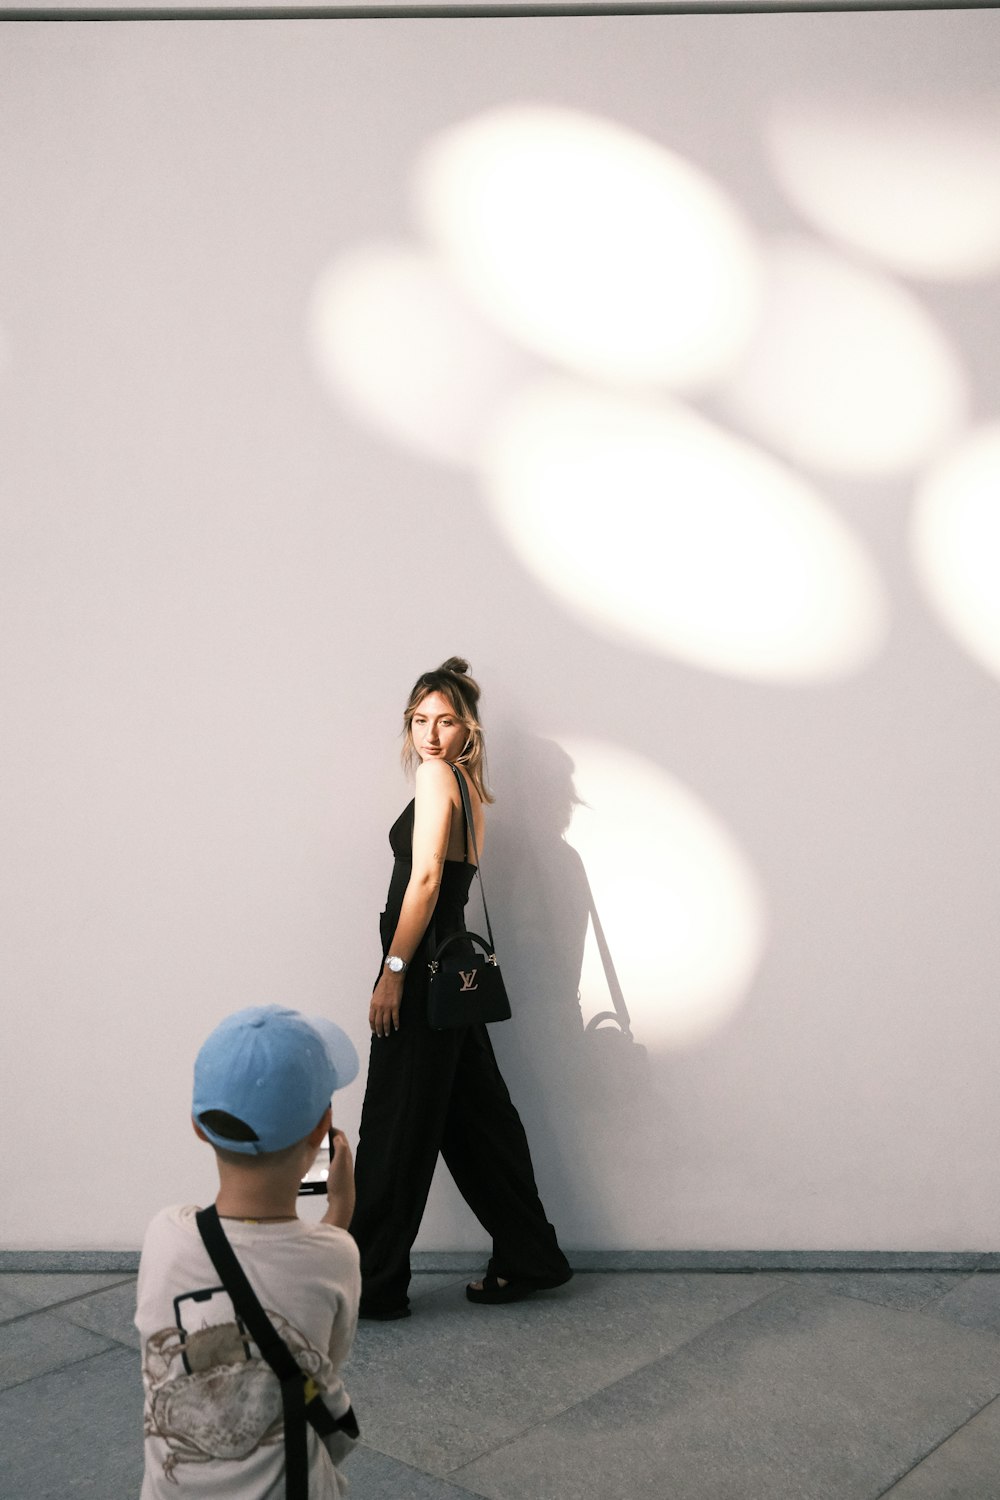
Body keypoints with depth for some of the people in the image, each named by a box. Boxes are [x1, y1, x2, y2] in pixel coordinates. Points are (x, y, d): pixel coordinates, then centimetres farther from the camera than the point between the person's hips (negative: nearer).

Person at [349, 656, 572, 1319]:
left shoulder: (437, 775, -11)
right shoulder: (467, 785, 16)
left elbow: (425, 878, -18)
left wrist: (392, 973, -18)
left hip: (425, 973, -9)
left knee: (396, 1129, 0)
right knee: (474, 1121, 16)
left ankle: (375, 1284, 12)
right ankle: (528, 1259, 26)